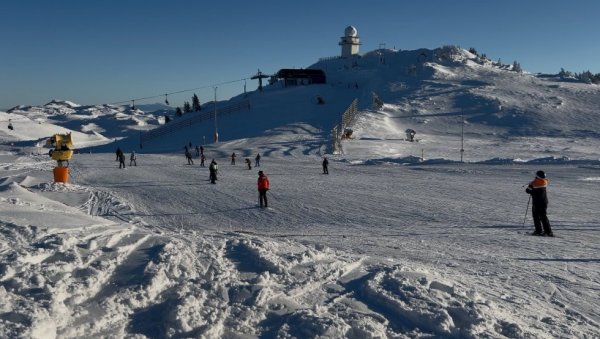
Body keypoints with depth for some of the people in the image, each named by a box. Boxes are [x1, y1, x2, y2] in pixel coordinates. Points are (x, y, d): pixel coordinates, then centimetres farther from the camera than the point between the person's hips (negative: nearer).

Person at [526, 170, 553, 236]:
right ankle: (548, 231, 9)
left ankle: (538, 231, 1)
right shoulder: (545, 182, -2)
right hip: (544, 201, 5)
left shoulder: (533, 183, -16)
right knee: (543, 216, 12)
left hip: (536, 202, -5)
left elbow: (528, 191, -9)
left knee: (536, 216, 4)